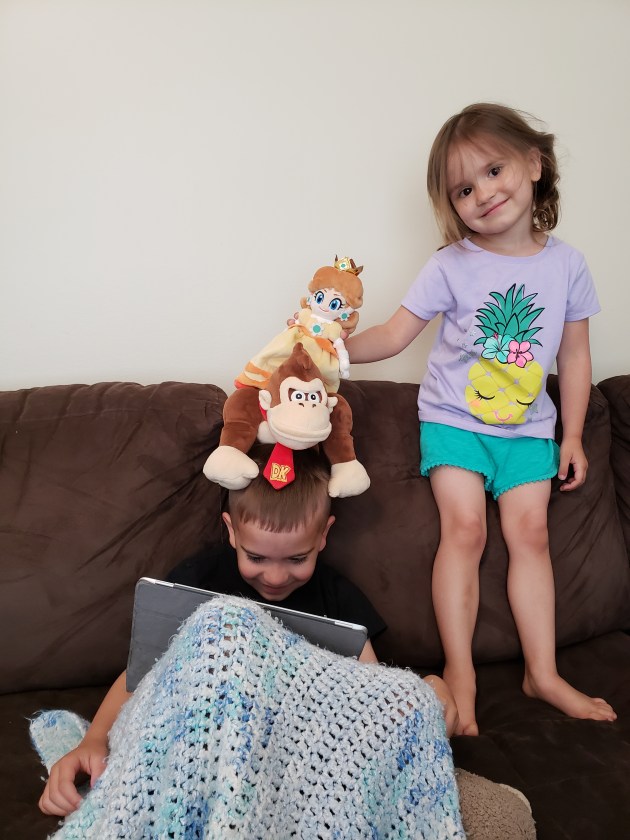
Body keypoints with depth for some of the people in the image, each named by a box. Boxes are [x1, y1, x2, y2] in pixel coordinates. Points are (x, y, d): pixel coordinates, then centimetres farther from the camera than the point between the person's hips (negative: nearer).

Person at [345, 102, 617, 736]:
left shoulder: (566, 265, -1)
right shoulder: (450, 266, -7)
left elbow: (574, 355, 6)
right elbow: (395, 334, -7)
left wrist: (572, 436, 5)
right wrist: (340, 346, -25)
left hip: (527, 426, 2)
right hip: (453, 418, -2)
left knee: (529, 532, -2)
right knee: (465, 527, -11)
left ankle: (542, 672, 11)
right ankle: (459, 672, 0)